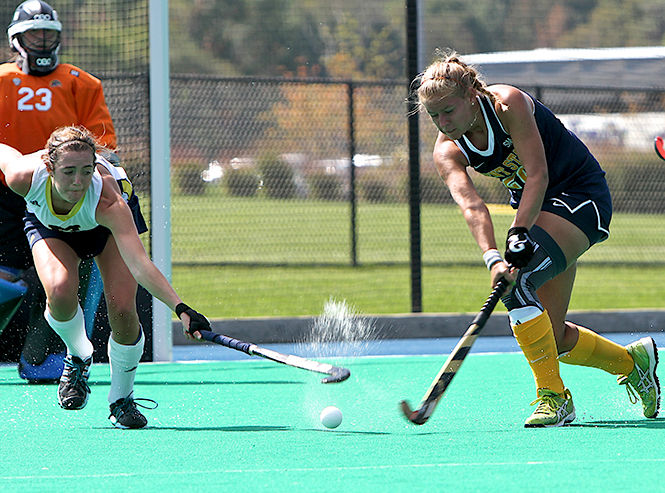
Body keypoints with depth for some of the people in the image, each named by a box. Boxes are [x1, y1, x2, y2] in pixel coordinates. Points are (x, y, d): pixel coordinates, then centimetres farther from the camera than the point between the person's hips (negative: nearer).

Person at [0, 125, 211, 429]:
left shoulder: (108, 201, -45)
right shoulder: (25, 177, -40)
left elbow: (139, 264, -54)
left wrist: (180, 308, -66)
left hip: (106, 225, -1)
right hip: (48, 224, 1)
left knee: (122, 310, -18)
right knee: (61, 292, -29)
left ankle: (121, 400, 10)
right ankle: (78, 356, 4)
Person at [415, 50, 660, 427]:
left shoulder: (509, 103, -23)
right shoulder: (448, 151, -9)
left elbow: (538, 174, -28)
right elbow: (471, 204, -25)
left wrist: (519, 234, -41)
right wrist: (492, 257, -42)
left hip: (582, 197, -7)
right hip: (533, 209, 7)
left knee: (517, 282, -29)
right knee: (552, 338, 3)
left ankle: (553, 396, -23)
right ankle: (633, 361, 29)